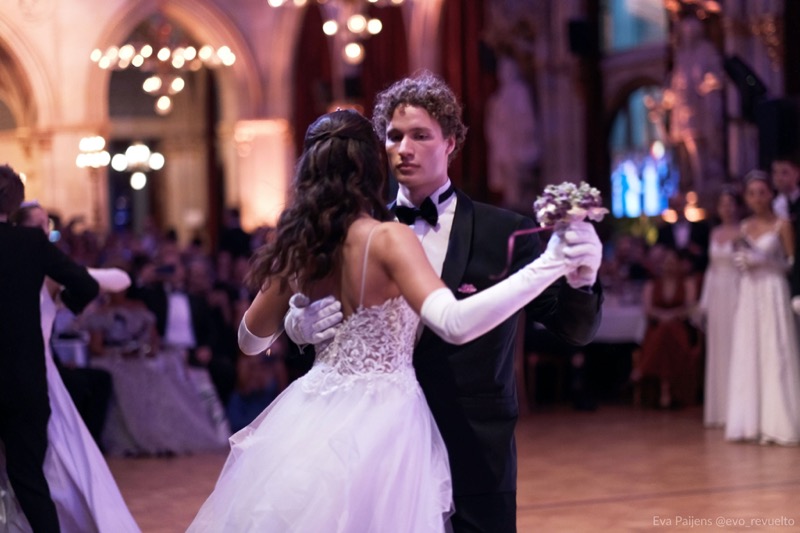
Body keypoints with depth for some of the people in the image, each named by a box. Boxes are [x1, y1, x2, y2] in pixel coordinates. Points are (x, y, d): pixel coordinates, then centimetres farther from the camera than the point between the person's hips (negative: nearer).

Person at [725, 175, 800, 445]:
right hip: (749, 293, 5)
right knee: (748, 355, 2)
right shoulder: (744, 226, 12)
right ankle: (751, 422, 6)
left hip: (773, 292, -5)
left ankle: (777, 423, -2)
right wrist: (743, 261, 0)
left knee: (774, 356, -5)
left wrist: (763, 260, -14)